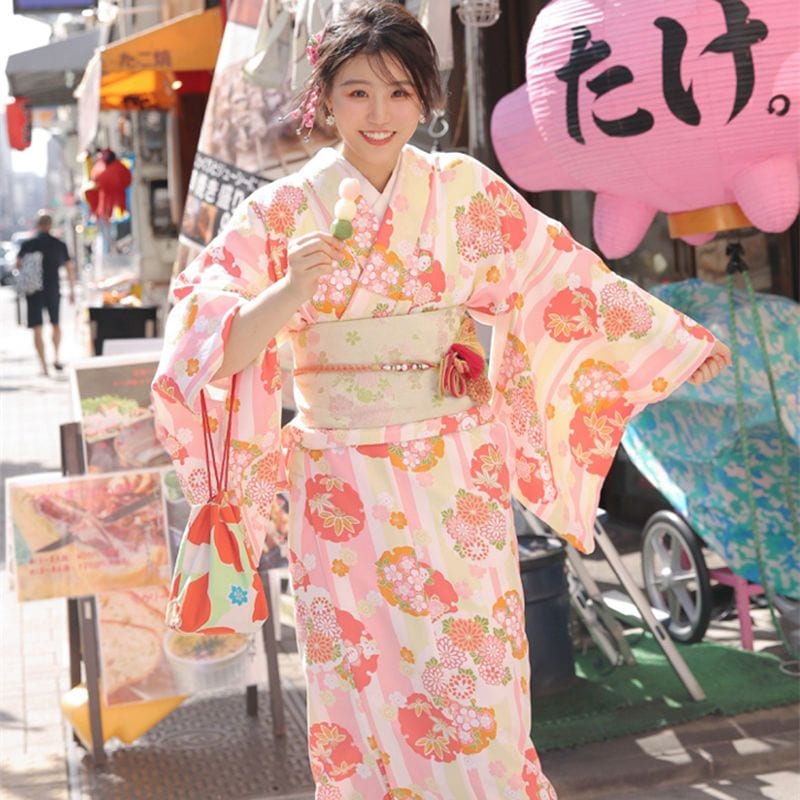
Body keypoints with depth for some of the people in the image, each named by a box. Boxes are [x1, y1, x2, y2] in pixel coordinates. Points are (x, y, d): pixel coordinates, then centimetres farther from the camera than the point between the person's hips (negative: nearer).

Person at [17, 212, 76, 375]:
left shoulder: (27, 244, -3)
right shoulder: (59, 244, 1)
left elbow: (18, 264, -11)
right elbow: (70, 268, 2)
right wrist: (72, 290, 10)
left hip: (34, 290, -2)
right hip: (53, 290, 2)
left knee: (37, 329, 2)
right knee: (55, 324, 22)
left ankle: (43, 366, -4)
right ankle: (56, 357, 7)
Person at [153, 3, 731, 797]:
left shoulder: (464, 192, 0)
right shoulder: (282, 212, -5)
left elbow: (565, 284, 9)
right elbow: (208, 347, -13)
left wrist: (680, 341, 15)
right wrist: (289, 293, -32)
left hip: (457, 487, 1)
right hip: (346, 495, -1)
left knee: (477, 696, 6)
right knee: (369, 701, 10)